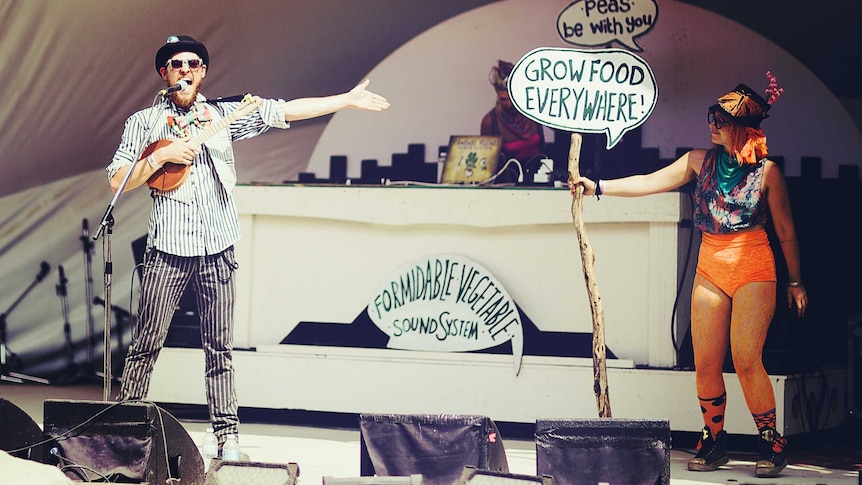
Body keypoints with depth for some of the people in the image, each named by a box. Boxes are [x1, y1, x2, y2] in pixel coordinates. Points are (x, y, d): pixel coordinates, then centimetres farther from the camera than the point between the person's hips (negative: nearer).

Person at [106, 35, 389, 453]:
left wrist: (347, 100, 5)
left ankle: (226, 432, 6)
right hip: (169, 247, -2)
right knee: (147, 342, -2)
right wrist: (161, 156, -10)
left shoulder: (224, 115, 12)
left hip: (216, 248, 2)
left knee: (219, 347, 4)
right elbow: (118, 182, 1)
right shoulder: (145, 122, 7)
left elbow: (287, 111, 9)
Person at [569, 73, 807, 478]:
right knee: (705, 363, -1)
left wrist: (795, 281, 8)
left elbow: (785, 231, 5)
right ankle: (714, 441, 13)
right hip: (710, 269, 4)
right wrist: (597, 187, -10)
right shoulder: (701, 161, 5)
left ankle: (771, 445, -2)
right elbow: (650, 182, 0)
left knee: (746, 359, -13)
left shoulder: (766, 171, -3)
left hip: (754, 270, -4)